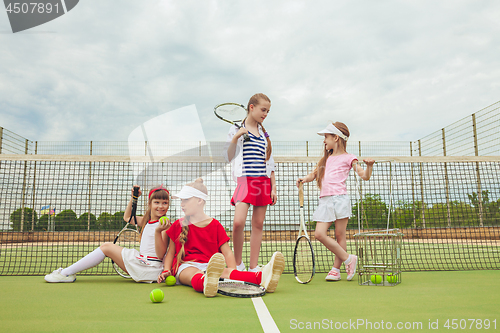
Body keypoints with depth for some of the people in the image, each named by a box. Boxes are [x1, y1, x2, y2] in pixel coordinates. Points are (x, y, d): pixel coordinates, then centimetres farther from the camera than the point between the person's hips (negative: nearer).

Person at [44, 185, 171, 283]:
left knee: (107, 247, -4)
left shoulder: (164, 224, -12)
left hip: (151, 268, -8)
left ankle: (66, 273, 4)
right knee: (108, 246, 12)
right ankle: (68, 272, 13)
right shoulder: (146, 221, 11)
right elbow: (127, 217, 26)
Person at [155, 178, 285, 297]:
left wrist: (233, 273, -11)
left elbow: (227, 252, 5)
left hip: (210, 266, 0)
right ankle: (206, 283, -76)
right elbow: (171, 251, 18)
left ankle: (262, 278, -63)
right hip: (186, 267, 0)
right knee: (195, 275, -39)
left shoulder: (215, 226, 12)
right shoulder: (178, 225, 17)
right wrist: (167, 270, 0)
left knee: (227, 272, -35)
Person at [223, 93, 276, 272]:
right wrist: (235, 138, -14)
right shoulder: (236, 129, 4)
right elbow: (228, 157, -1)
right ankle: (238, 263, 3)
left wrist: (273, 187, 11)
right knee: (238, 222, -19)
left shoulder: (264, 133, 16)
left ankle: (253, 267, 12)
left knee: (258, 224, 4)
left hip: (263, 182, 5)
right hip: (245, 180, -4)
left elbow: (270, 162, 17)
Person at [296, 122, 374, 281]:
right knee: (320, 234, -7)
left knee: (339, 235, -2)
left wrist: (369, 166, -20)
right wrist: (304, 179, 10)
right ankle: (348, 259, 5)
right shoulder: (326, 159, 24)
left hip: (340, 198, -6)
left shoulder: (347, 158, 6)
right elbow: (314, 174, 30)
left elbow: (365, 176, 0)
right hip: (324, 201, 6)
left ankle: (336, 269, 10)